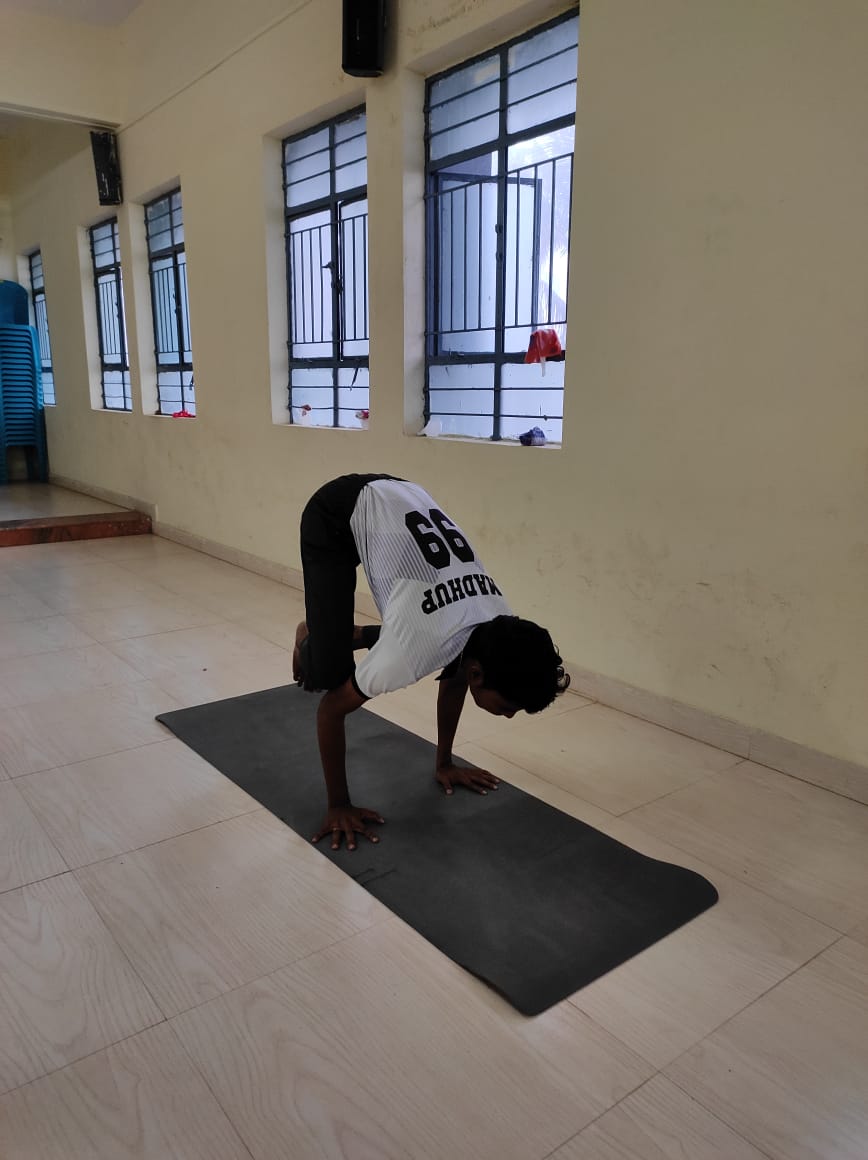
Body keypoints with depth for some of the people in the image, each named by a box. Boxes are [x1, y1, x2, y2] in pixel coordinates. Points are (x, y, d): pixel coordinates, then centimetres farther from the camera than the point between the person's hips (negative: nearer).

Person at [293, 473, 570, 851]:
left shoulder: (497, 629, -15)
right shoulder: (416, 648, -34)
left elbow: (453, 680, 7)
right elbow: (332, 709, -21)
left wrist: (444, 763, 16)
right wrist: (339, 806, -12)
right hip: (335, 515, -5)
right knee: (331, 671, -14)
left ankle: (355, 635, 25)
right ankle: (309, 640, 20)